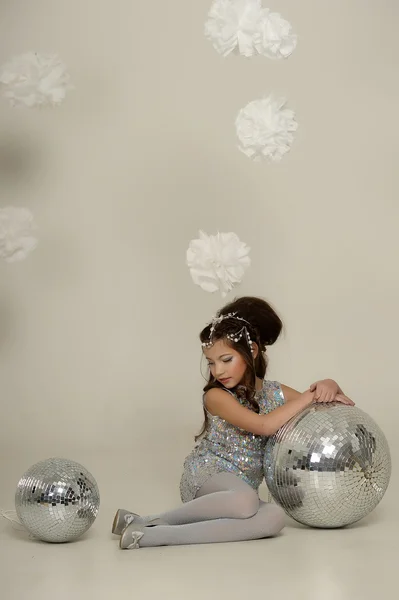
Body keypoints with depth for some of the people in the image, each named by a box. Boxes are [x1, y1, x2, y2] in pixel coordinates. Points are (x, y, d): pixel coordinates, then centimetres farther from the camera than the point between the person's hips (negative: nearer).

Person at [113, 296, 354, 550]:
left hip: (241, 488, 5)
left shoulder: (276, 393, 5)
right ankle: (153, 521, -26)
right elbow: (264, 425, -23)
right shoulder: (216, 396, -9)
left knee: (274, 518, -33)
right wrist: (308, 396, -17)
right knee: (245, 499, -41)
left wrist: (330, 387, -10)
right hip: (205, 476, -5)